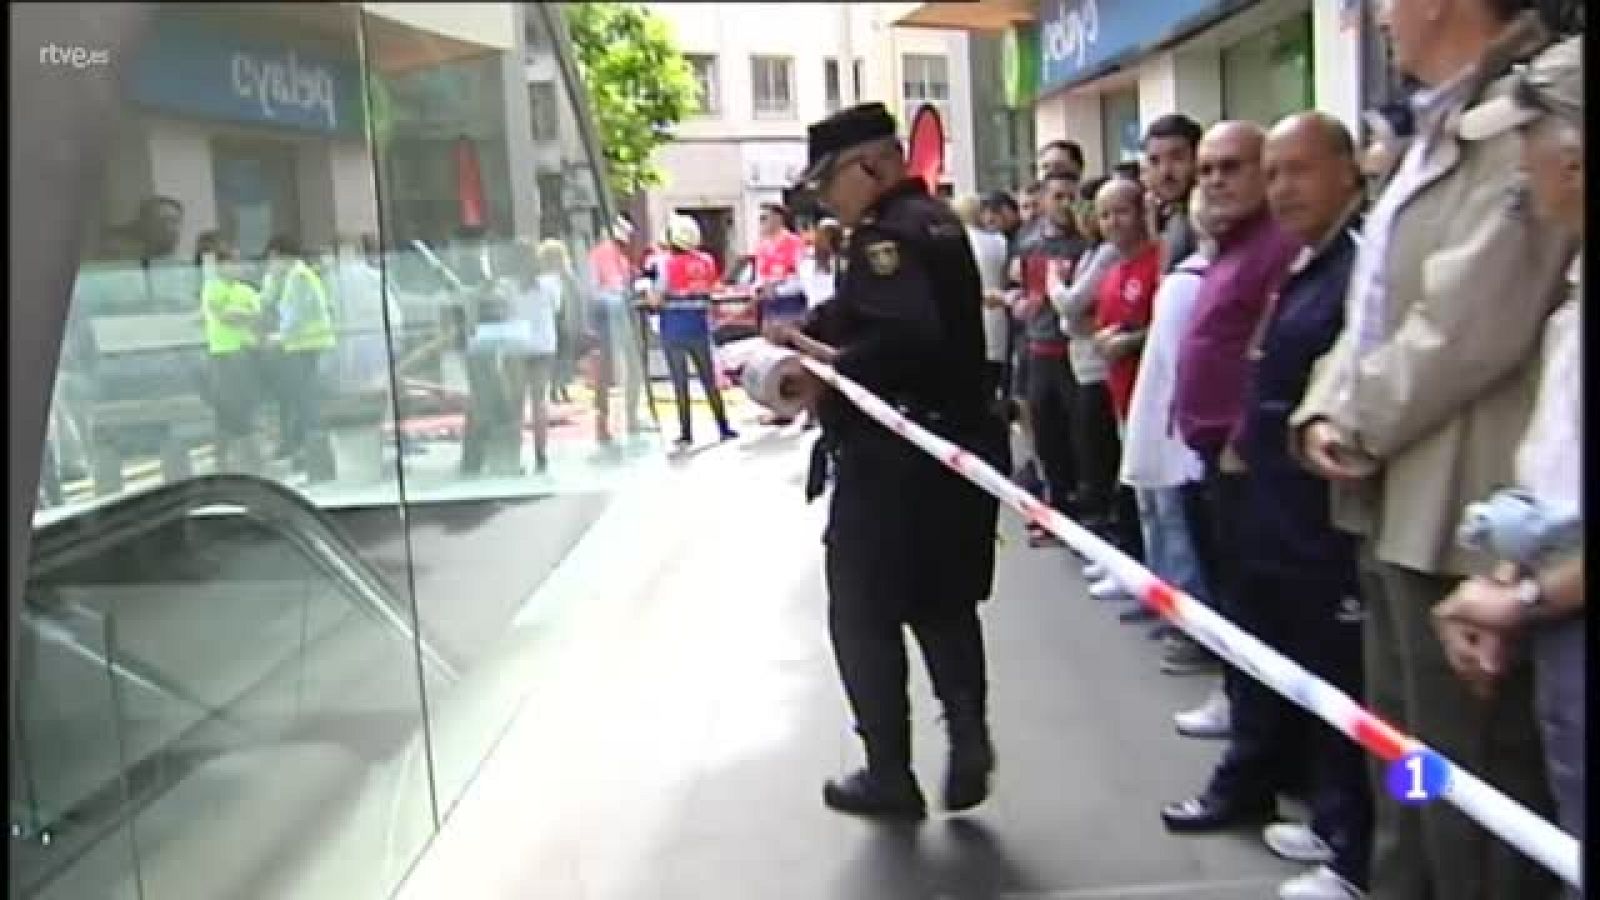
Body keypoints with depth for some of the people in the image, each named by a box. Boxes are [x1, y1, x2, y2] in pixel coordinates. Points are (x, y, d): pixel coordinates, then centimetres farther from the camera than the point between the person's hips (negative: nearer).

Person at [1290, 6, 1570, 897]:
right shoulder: (1440, 127, 17)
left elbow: (1471, 320, -21)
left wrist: (1361, 423, -9)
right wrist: (1329, 409, 2)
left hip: (1457, 508, -10)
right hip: (1399, 500, 10)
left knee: (1469, 775, 1)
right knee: (1406, 759, 20)